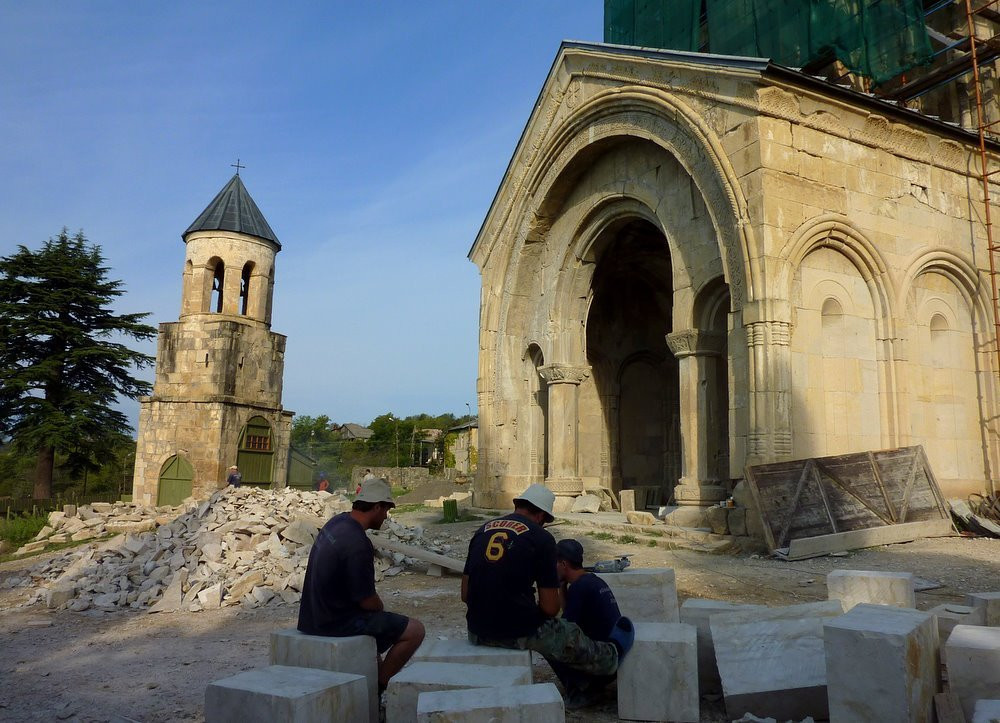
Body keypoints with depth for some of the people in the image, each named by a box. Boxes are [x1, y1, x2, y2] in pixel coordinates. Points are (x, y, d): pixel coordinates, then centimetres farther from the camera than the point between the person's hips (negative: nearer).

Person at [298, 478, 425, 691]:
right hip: (337, 623, -10)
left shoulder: (337, 521, 2)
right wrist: (381, 608, 1)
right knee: (415, 630, -5)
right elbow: (368, 601, -19)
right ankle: (377, 687, 8)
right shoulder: (358, 545, -26)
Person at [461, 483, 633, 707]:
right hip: (518, 632, -5)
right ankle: (612, 656, 50)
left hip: (477, 632, 5)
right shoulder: (541, 538, -8)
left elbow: (465, 595, 8)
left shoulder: (482, 530, 6)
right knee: (571, 637, 24)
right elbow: (550, 608, -7)